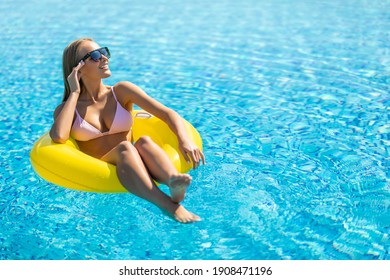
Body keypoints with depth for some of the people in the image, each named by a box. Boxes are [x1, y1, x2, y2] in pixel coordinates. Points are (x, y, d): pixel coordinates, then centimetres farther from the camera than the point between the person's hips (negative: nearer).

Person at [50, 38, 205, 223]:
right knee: (125, 147, -32)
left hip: (133, 169, 2)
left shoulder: (121, 91, 9)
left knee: (144, 141, -29)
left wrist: (184, 140, -23)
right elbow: (59, 137, -18)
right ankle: (170, 207, -52)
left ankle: (173, 183, -56)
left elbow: (167, 113, -2)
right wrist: (74, 93, -5)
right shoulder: (67, 108, 6)